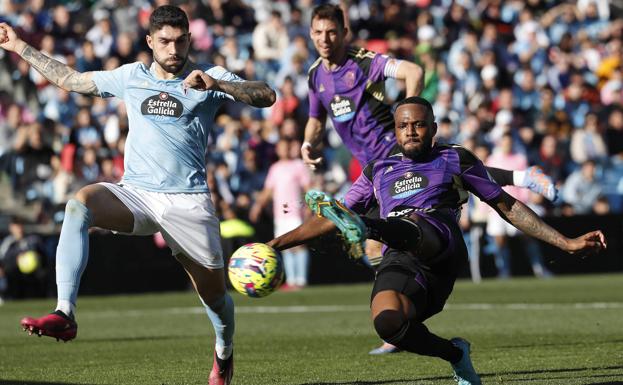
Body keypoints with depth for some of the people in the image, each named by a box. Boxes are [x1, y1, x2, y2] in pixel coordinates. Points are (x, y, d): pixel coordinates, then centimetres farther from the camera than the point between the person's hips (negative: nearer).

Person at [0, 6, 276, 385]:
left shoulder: (209, 76, 3)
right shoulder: (131, 76, 13)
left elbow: (266, 96, -11)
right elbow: (70, 79, 25)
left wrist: (216, 83, -25)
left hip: (187, 201, -2)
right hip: (134, 193, 2)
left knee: (214, 293, 3)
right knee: (79, 204, -29)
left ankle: (224, 353, 39)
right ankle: (65, 314, -40)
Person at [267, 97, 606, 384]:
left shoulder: (456, 159, 23)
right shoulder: (378, 171, 30)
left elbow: (507, 206, 26)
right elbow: (328, 220, 32)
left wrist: (567, 243, 21)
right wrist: (276, 244, 20)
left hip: (441, 245, -2)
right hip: (399, 262, 2)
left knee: (411, 226, -38)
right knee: (387, 322, -31)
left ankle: (363, 228, -68)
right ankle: (454, 353, -6)